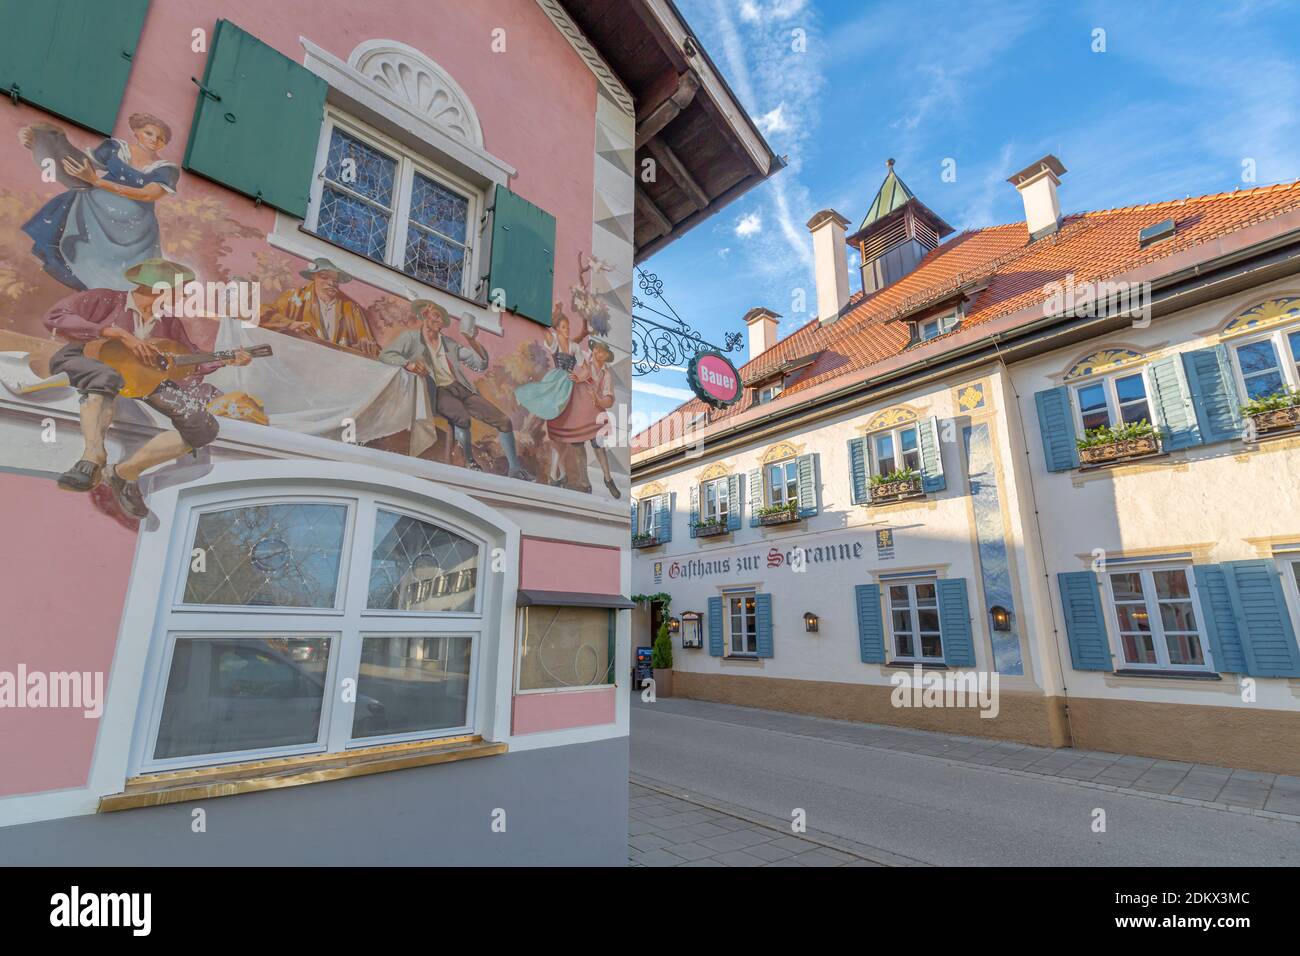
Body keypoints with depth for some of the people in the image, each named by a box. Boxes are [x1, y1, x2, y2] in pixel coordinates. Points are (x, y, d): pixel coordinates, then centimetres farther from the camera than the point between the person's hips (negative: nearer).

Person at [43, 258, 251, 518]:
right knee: (107, 377, -44)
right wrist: (120, 333, -18)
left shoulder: (169, 321, 16)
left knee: (205, 427, -15)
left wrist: (228, 360, -2)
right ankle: (93, 457, -44)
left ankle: (126, 471, -13)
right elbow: (55, 317, -10)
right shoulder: (107, 300, 2)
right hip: (84, 363, -4)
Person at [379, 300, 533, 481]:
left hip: (461, 388, 5)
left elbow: (481, 364, 16)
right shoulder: (411, 337, 9)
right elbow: (384, 355, -3)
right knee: (463, 417, -37)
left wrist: (472, 341, 0)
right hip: (438, 392, -5)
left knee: (504, 420, -10)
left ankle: (515, 469, -1)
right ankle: (470, 463, -14)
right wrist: (408, 363, -21)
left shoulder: (449, 343, 19)